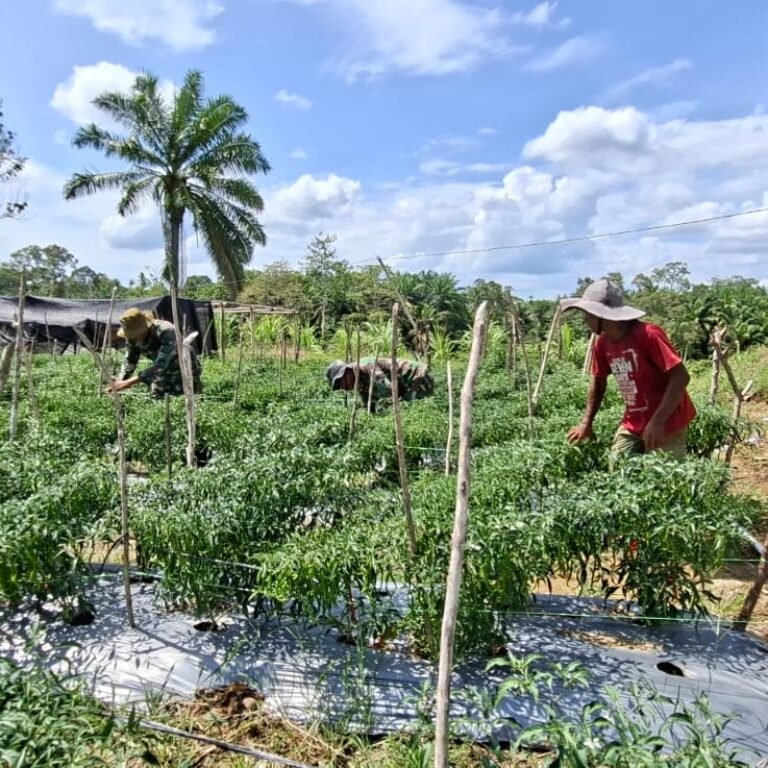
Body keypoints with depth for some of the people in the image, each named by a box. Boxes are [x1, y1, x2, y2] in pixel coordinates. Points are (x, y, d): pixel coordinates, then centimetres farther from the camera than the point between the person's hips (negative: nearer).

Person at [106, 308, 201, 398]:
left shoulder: (166, 332, -37)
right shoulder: (133, 338, -16)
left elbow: (160, 365, -42)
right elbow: (129, 362, -4)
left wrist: (130, 382, -46)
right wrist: (118, 383, -20)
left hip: (185, 371, -6)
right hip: (164, 373, 6)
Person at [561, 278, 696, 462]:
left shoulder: (647, 335, -22)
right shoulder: (602, 343, -2)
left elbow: (681, 377, -24)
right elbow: (598, 380, 13)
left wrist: (657, 422, -29)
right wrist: (586, 423, 8)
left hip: (666, 425, -6)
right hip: (632, 424, 6)